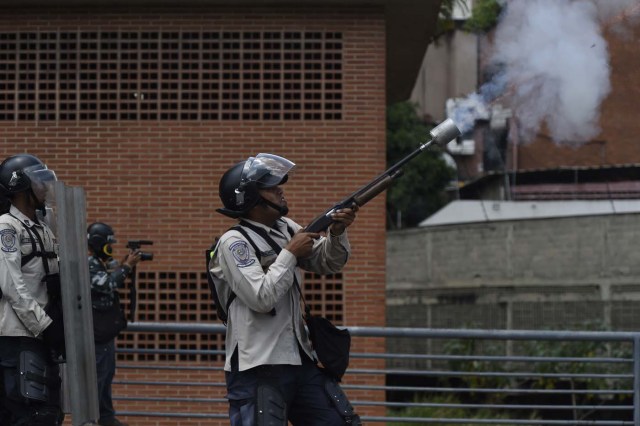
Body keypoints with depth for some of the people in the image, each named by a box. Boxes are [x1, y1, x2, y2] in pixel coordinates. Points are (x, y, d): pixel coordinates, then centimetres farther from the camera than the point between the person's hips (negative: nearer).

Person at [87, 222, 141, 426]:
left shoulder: (102, 262, 12)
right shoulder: (87, 265, -17)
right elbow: (108, 284, -24)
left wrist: (128, 264, 1)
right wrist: (127, 266, -18)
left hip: (106, 330, 10)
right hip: (96, 332, -10)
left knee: (107, 375, 15)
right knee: (96, 377, -8)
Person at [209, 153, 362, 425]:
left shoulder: (286, 228, 10)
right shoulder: (234, 241, -12)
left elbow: (328, 263, 16)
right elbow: (261, 298, -22)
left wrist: (337, 232, -3)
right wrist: (291, 253, -14)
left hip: (300, 362, 8)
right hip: (256, 371, -8)